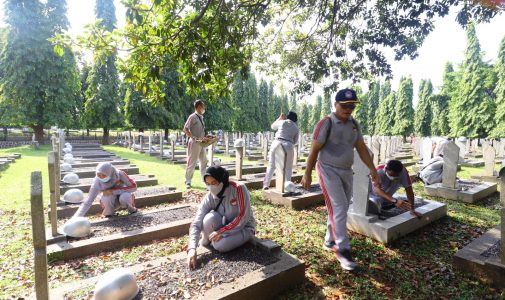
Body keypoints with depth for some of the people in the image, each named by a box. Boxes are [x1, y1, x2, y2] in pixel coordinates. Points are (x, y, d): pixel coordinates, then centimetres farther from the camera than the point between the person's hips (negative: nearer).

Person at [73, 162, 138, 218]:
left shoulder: (120, 174, -28)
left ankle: (131, 209, -3)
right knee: (107, 198, -33)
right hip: (111, 200, 1)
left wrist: (113, 191, -30)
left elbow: (133, 187, -24)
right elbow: (88, 201, -24)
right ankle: (109, 213, -1)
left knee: (124, 197, -35)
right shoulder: (97, 182, -25)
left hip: (123, 196, -1)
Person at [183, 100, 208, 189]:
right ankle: (188, 181, 9)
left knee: (203, 161, 13)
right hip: (194, 143, -8)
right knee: (192, 162, -2)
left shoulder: (201, 117, 15)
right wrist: (193, 137, -25)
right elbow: (185, 129, -15)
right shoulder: (192, 117, -11)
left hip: (201, 143, 8)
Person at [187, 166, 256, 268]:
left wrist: (222, 231, -27)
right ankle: (205, 242, 1)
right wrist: (192, 248, -35)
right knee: (209, 218, -29)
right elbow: (196, 223, -22)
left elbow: (243, 218, -26)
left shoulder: (239, 189, -26)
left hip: (244, 227, -3)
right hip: (225, 224, 4)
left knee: (220, 245, -30)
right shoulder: (209, 197, -17)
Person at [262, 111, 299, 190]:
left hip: (277, 143, 0)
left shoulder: (282, 122, 11)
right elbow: (295, 141, 20)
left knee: (271, 166, 8)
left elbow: (273, 126, 29)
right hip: (288, 146, 0)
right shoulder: (296, 127, 16)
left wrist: (280, 118, 37)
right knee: (288, 168, 14)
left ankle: (266, 185, 6)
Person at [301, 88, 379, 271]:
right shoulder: (326, 123, -12)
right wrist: (307, 174, -11)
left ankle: (330, 242, 28)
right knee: (339, 208, -11)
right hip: (329, 171, -7)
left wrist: (372, 169, 6)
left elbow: (361, 148, 12)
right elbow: (314, 150, -11)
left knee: (342, 208, 12)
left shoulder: (354, 124, 9)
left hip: (347, 172, 7)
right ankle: (343, 249, -2)